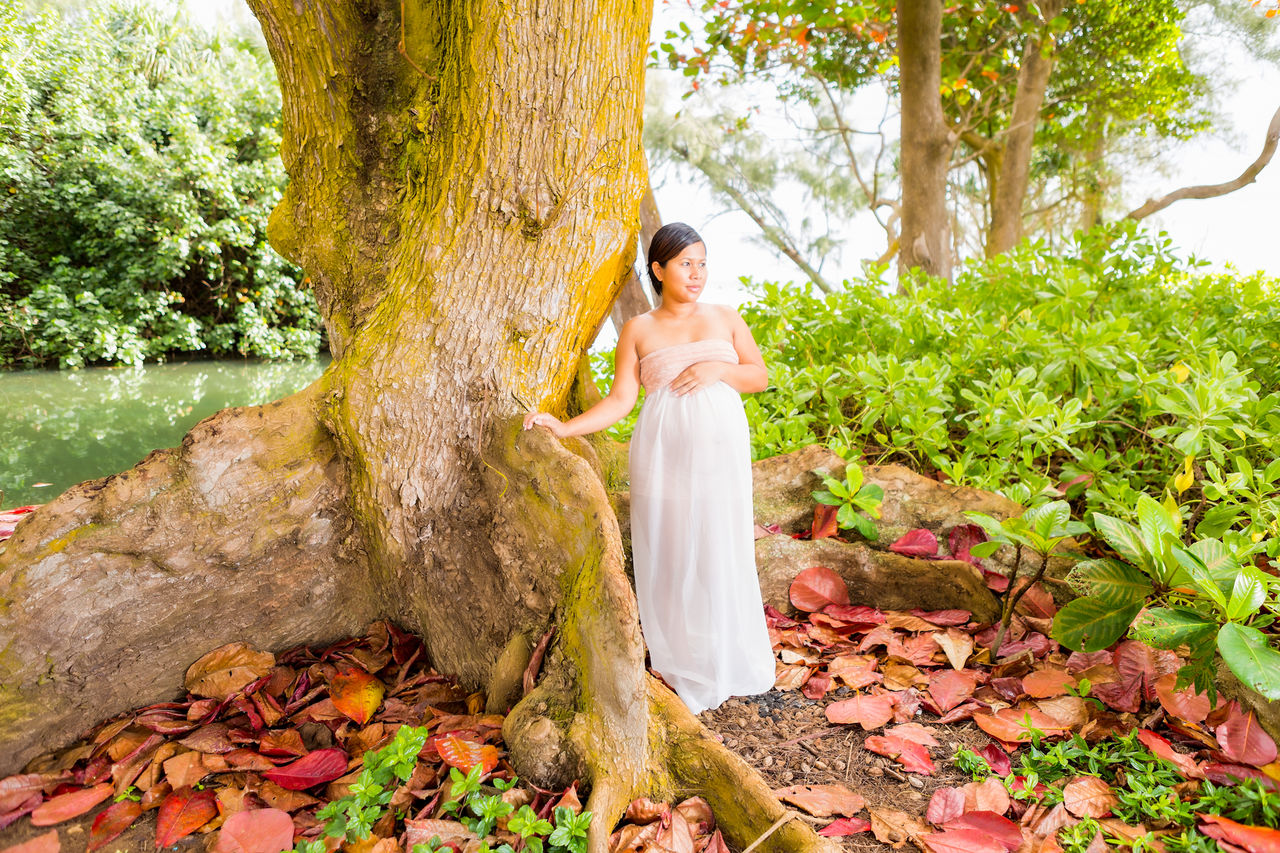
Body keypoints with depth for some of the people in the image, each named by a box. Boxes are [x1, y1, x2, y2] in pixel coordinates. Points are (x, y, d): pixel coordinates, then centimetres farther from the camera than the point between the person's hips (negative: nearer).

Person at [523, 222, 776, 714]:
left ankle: (724, 664, 25)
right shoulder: (638, 331, 6)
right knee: (667, 551, 2)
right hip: (663, 452, -1)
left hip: (720, 451, 2)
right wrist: (563, 427, -13)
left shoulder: (726, 318, 12)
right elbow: (620, 400, -1)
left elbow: (760, 376, 12)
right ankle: (676, 665, 20)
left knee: (720, 554, 4)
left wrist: (719, 369, -7)